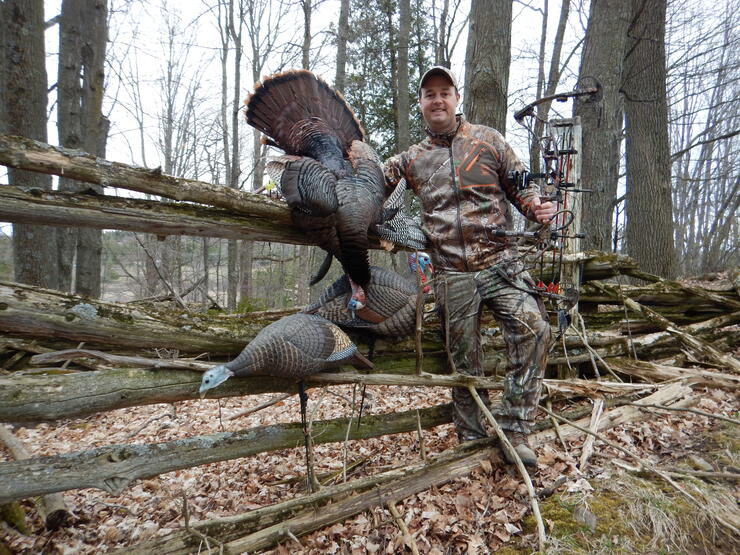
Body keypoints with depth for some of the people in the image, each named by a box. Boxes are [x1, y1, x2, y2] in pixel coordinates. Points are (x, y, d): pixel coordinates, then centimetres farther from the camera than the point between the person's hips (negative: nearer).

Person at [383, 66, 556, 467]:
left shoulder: (488, 140, 11)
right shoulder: (411, 160, 14)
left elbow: (520, 185, 11)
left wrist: (537, 208, -9)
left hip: (499, 264, -1)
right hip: (452, 276, 1)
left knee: (533, 329, -22)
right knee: (463, 360, 6)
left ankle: (513, 429, -8)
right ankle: (472, 440, 24)